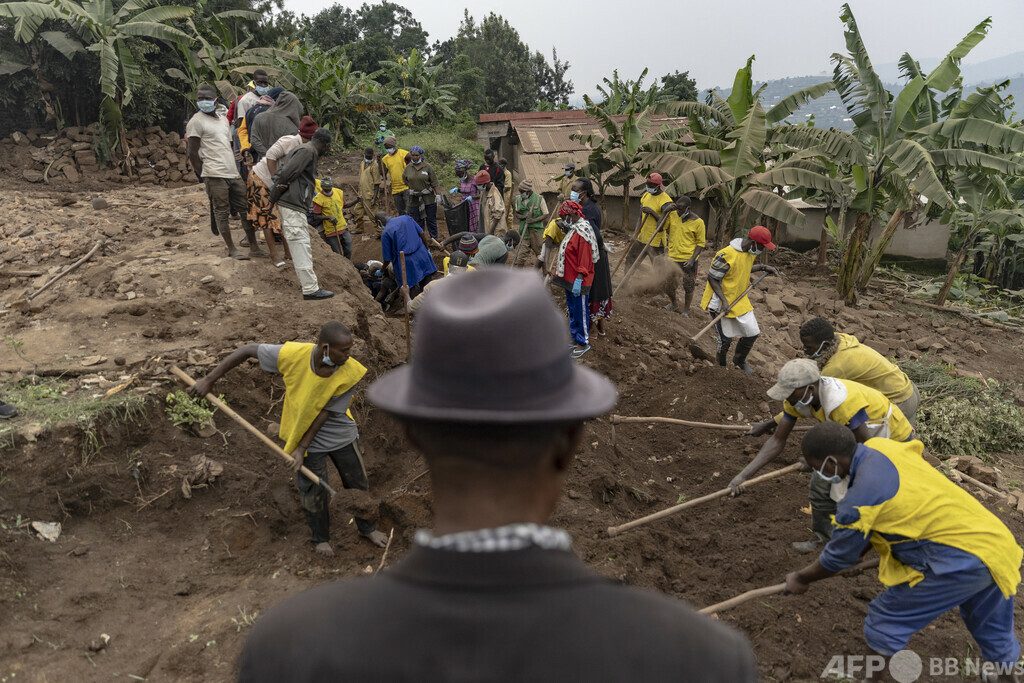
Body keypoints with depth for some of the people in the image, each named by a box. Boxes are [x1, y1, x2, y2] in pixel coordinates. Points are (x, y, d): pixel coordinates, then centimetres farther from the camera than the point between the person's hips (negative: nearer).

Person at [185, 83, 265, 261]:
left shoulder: (223, 119, 19)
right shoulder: (196, 121, -3)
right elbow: (192, 153, -6)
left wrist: (236, 168, 16)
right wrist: (204, 175, -7)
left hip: (233, 174, 7)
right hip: (215, 176, -7)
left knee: (246, 209, 6)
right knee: (222, 213, -3)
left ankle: (254, 247, 13)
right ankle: (231, 249, 4)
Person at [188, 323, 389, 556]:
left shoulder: (349, 372, -27)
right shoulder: (293, 354, -30)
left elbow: (325, 414, -20)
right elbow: (249, 350, -17)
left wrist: (301, 448, -16)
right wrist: (209, 380, -12)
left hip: (341, 435, 1)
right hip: (307, 436, -1)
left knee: (358, 484, 15)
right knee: (314, 491, 11)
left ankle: (367, 528, 42)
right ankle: (321, 538, 38)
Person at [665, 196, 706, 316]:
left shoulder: (698, 222, -11)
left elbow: (700, 243, -8)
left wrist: (692, 259, -17)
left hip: (688, 260, -4)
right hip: (673, 257, 4)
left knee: (688, 287, 7)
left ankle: (686, 311, 25)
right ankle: (674, 304, 38)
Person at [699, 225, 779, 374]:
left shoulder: (751, 252, 0)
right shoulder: (727, 255, -27)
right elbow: (712, 278, -20)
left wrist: (763, 267, 6)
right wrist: (723, 300, -25)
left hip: (740, 299, 7)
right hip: (721, 301, -7)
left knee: (752, 333, 8)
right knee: (725, 339, 2)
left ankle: (740, 360, 34)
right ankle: (720, 366, 28)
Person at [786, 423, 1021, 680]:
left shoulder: (861, 498, -21)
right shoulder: (882, 447, 0)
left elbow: (839, 557, -6)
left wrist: (801, 579, 12)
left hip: (962, 561, -9)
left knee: (884, 624, 3)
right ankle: (1005, 665, 60)